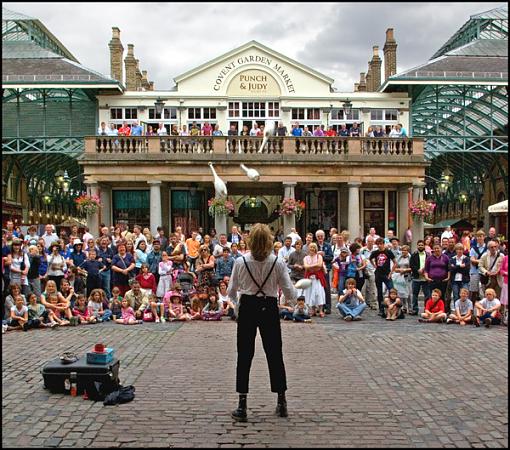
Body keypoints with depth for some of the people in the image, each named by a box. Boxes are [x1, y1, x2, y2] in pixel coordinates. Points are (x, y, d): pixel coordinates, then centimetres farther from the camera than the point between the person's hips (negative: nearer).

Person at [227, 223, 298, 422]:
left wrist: (237, 300, 22)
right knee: (274, 354, 13)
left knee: (244, 355, 6)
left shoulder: (240, 262, -8)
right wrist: (297, 291, 17)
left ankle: (242, 406, 8)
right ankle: (281, 402, 23)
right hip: (269, 309, 0)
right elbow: (290, 294, -6)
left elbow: (231, 292, 0)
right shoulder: (278, 263, -9)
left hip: (247, 308, 0)